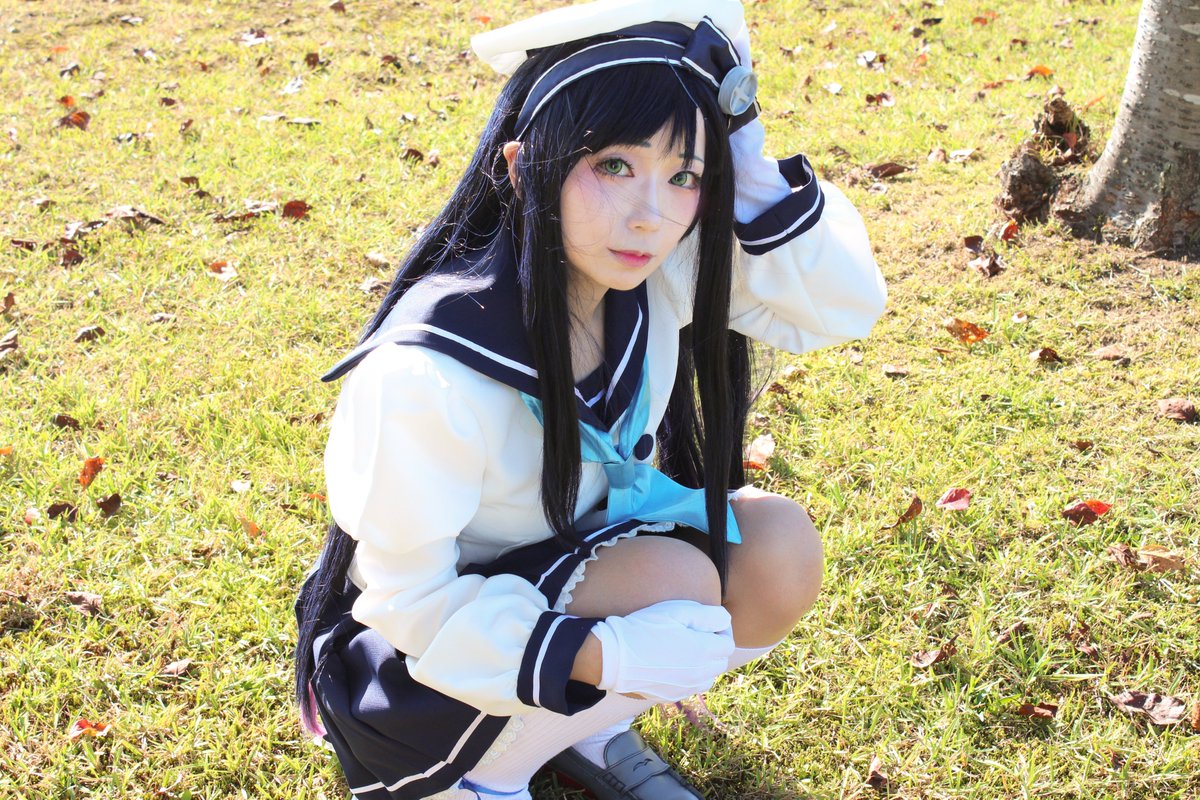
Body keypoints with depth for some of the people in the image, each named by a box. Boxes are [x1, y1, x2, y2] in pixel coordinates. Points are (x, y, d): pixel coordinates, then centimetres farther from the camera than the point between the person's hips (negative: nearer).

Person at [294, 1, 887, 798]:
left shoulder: (659, 266, -18)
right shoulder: (426, 374, -34)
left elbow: (846, 304, -12)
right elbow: (411, 598, -24)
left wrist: (744, 160, -27)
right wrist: (599, 655, -36)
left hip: (579, 560, 6)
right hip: (423, 655, -6)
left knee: (780, 551, -14)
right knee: (676, 583, -27)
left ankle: (589, 729, 9)